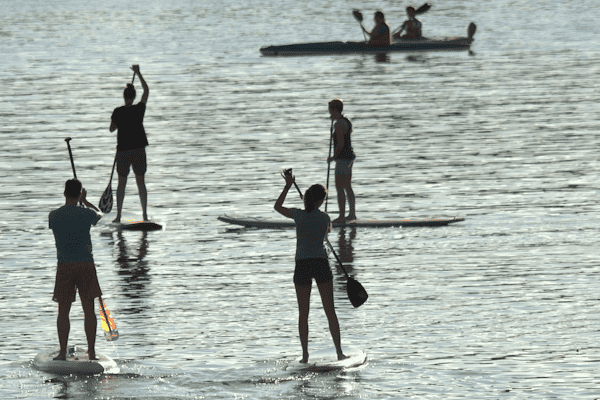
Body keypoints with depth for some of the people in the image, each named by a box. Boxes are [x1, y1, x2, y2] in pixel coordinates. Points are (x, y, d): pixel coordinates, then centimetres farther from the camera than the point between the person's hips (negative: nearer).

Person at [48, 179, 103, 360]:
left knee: (63, 311, 5)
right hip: (86, 264, 0)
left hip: (64, 266, 0)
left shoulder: (54, 216, 0)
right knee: (89, 310, 6)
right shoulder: (87, 214, -1)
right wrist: (85, 201, 39)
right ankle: (91, 351, 4)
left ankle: (63, 352, 2)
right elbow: (99, 215, 24)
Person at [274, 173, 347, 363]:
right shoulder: (325, 218, -1)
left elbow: (277, 207, 15)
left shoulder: (298, 215, -4)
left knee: (303, 313, 7)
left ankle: (305, 354, 4)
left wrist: (288, 186, 22)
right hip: (321, 263, 0)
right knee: (330, 311, 7)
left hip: (302, 266, 0)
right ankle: (339, 351, 4)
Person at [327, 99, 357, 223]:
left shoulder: (339, 124, -18)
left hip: (343, 157, -10)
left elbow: (340, 144, -23)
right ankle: (352, 214, 21)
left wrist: (333, 157, -11)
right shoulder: (347, 121, 13)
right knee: (348, 187, 16)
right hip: (350, 156, 10)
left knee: (340, 188, -7)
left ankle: (342, 216, -7)